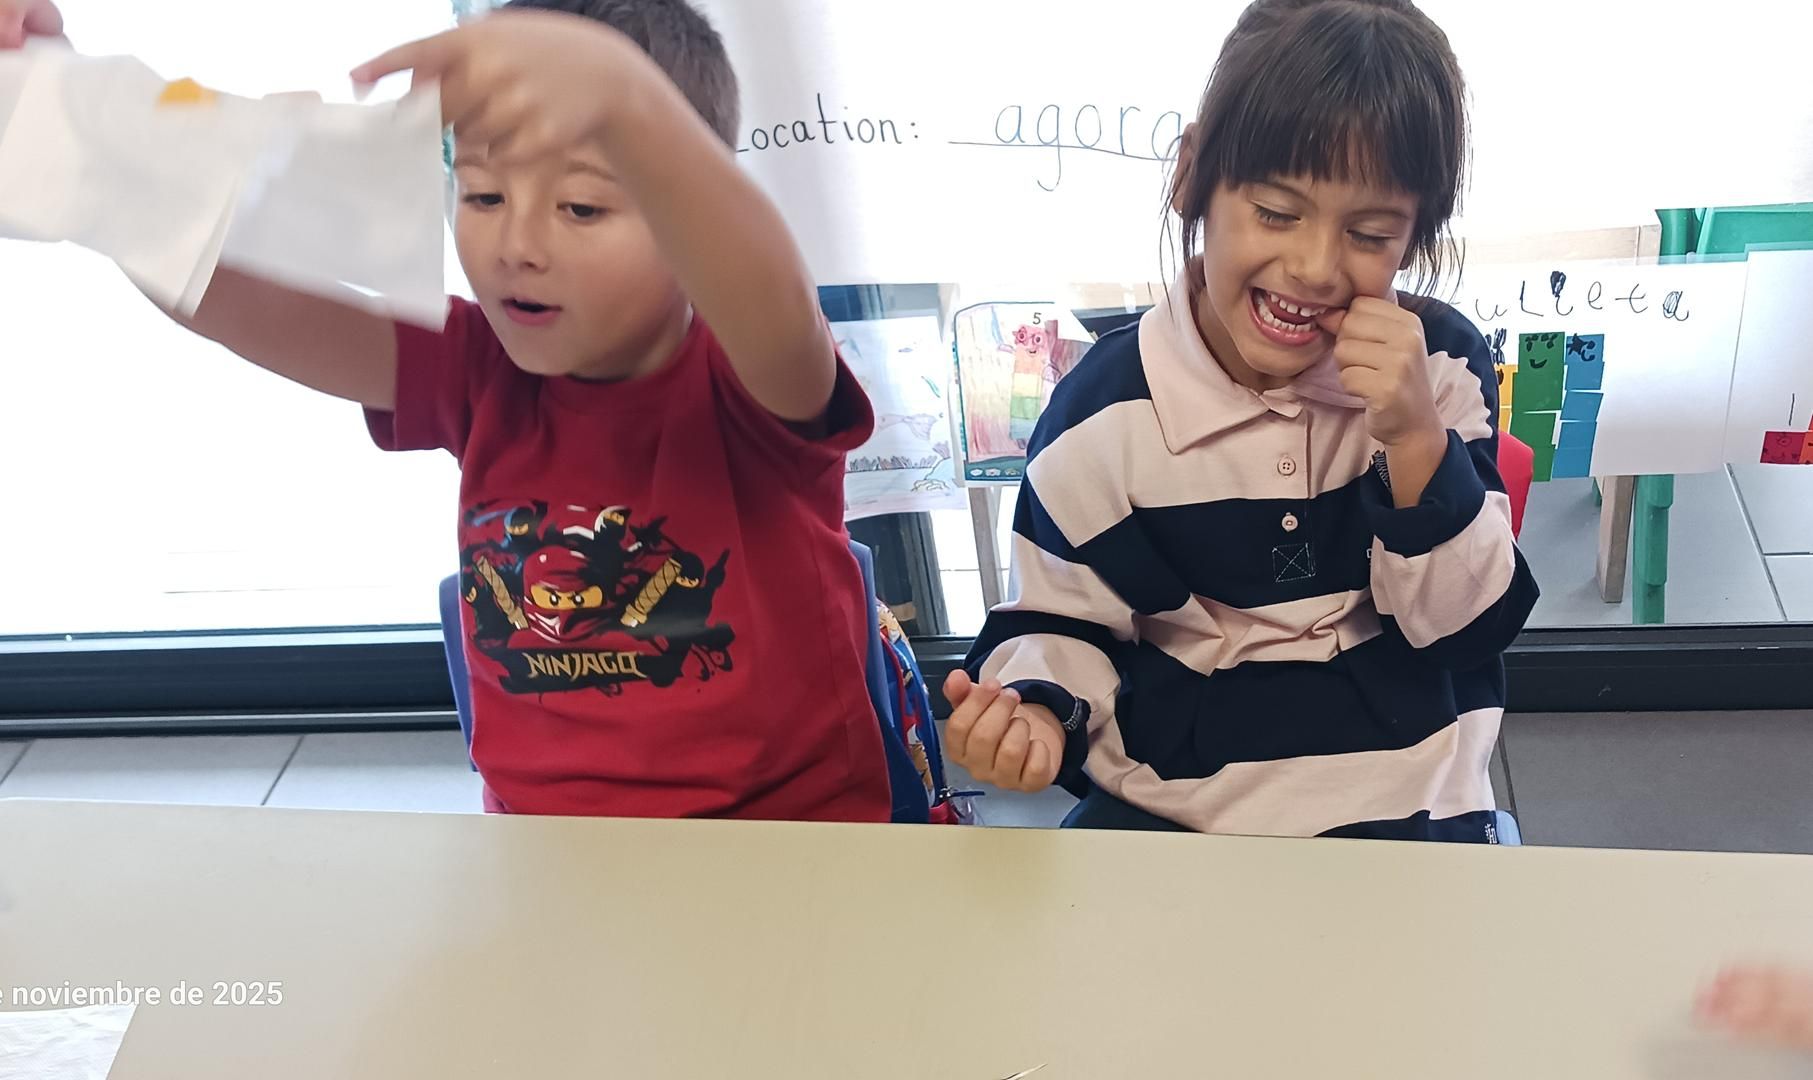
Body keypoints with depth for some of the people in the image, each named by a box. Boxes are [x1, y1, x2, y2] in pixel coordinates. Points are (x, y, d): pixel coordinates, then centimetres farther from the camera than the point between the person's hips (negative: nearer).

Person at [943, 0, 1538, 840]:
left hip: (1401, 802, 2)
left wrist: (1416, 441, -20)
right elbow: (1064, 621, 1)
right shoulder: (1103, 410, -11)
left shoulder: (1441, 367, -5)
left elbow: (1471, 626, -5)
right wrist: (1037, 706, -22)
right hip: (1171, 810, -1)